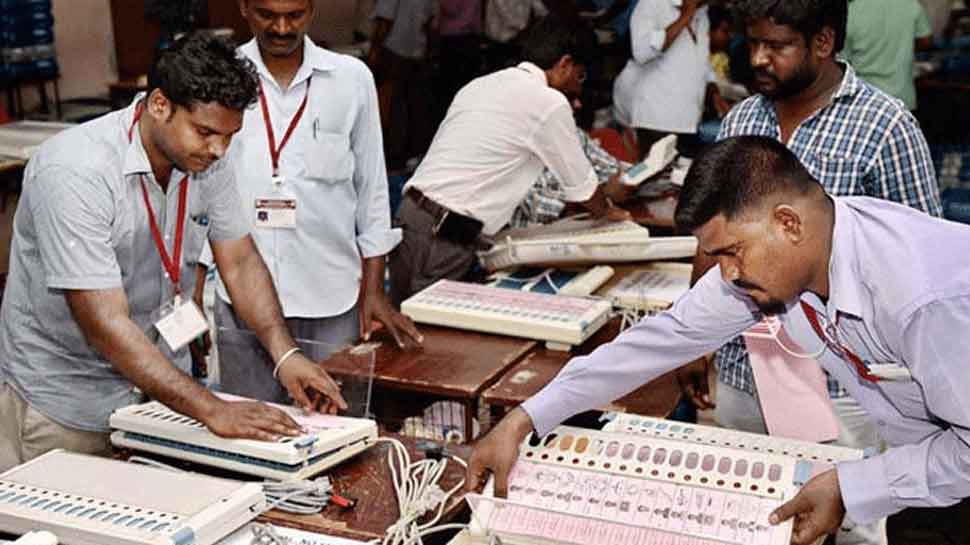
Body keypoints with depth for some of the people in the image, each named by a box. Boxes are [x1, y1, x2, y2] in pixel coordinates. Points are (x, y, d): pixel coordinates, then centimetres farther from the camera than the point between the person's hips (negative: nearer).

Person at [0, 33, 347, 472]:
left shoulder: (205, 159, -7)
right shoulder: (75, 172, -29)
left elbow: (240, 262, 1)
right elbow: (106, 324, -32)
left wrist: (285, 354, -15)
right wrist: (211, 409, -36)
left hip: (159, 381, 6)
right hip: (64, 401, -6)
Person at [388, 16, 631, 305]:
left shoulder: (482, 84, 16)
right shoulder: (549, 103, -7)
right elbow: (580, 185, 4)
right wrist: (608, 211, 25)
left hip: (411, 215, 8)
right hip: (443, 237, -8)